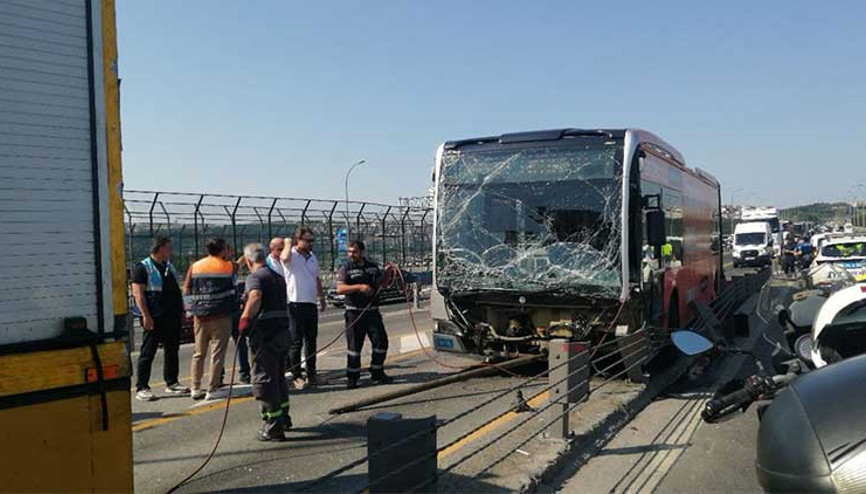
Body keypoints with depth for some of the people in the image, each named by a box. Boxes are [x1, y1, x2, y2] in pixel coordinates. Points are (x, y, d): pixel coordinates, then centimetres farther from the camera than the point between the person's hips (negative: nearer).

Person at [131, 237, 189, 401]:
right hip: (155, 318, -7)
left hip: (172, 317, 8)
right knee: (148, 352, -3)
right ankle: (141, 388, 2)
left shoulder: (169, 266, 17)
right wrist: (146, 315, -20)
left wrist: (181, 310, 17)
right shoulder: (142, 267, -7)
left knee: (172, 350, 12)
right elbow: (138, 293, -14)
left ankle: (172, 383, 22)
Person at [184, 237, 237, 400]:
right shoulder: (228, 266, -3)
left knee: (199, 352, 14)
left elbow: (186, 290, 6)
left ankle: (195, 388, 17)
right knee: (217, 353, 1)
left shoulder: (195, 266, 5)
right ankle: (213, 389, 2)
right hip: (220, 315, -4)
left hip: (200, 316, 4)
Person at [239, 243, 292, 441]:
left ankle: (273, 428, 0)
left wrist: (245, 319, -28)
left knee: (263, 380, -2)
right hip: (283, 329, 9)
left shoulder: (255, 277, -9)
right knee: (278, 376, 22)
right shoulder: (278, 276, 19)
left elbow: (255, 297, -30)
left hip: (265, 333, -9)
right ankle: (283, 418, 32)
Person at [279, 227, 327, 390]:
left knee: (311, 341, 12)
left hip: (311, 304, 7)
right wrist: (288, 243, -17)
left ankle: (311, 374, 21)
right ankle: (297, 376, 7)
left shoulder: (312, 256, 13)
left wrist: (321, 297, 24)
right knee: (296, 342, 0)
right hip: (295, 304, -7)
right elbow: (285, 257, -35)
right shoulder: (292, 255, -9)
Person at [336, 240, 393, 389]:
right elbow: (340, 289, -14)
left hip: (372, 311, 4)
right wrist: (359, 287, -25)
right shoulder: (345, 269, -2)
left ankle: (377, 373, 22)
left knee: (381, 342, 5)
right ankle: (352, 377, 11)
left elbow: (382, 283, 21)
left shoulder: (373, 267, 11)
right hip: (354, 313, -4)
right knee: (354, 345, 0)